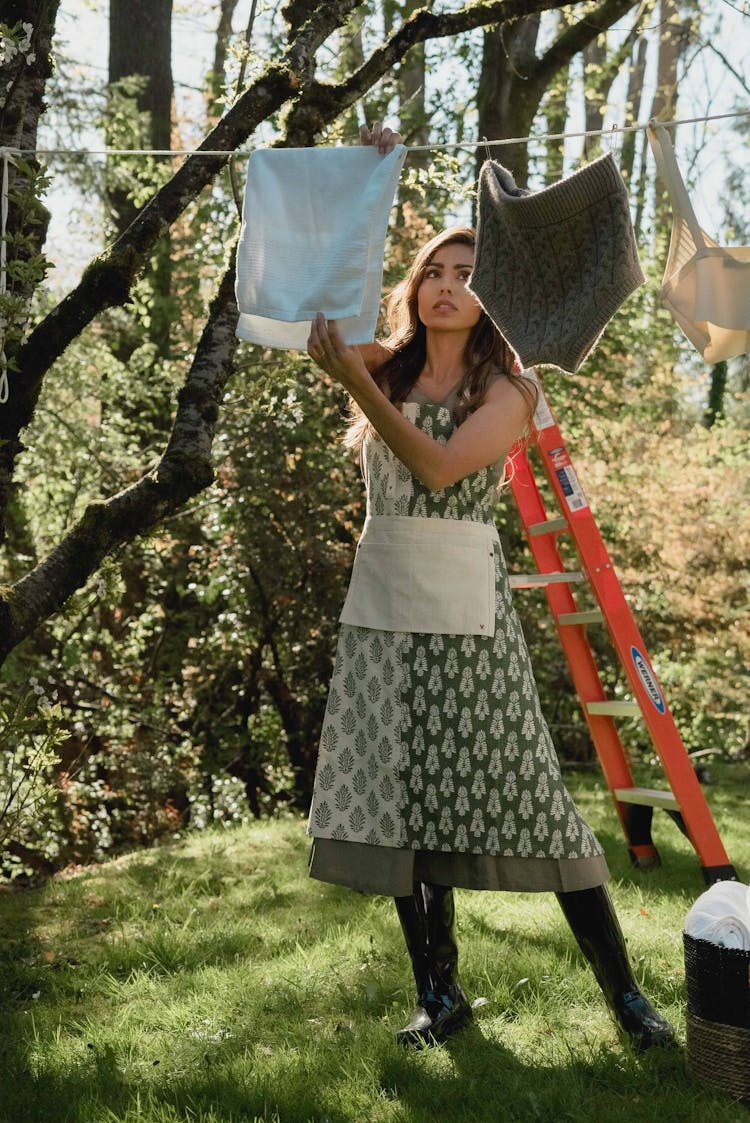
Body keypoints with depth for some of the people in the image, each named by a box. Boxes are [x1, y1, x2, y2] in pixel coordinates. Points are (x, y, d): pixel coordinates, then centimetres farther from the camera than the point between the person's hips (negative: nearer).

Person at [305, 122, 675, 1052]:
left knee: (521, 794, -4)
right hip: (381, 601, 4)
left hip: (463, 608, -4)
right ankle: (439, 995, 17)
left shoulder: (508, 389, -1)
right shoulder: (387, 368, 11)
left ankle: (623, 990, 6)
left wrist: (354, 381, -24)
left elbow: (439, 466, -17)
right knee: (405, 802, 5)